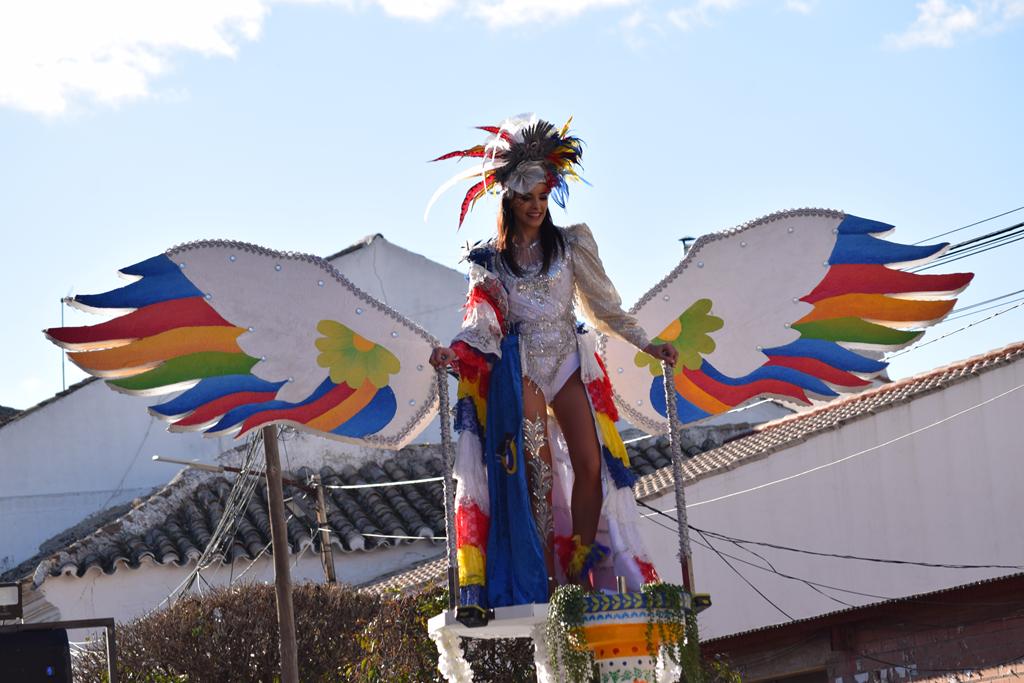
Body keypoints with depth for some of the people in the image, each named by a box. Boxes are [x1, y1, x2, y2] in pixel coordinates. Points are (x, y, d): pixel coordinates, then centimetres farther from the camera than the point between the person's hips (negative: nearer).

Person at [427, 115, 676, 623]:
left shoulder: (570, 244, 7)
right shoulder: (488, 260, 5)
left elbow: (602, 304, 12)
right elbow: (482, 321, -2)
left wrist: (646, 344, 8)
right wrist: (454, 352, -21)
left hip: (568, 362, 2)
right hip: (520, 370, -2)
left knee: (591, 465, -9)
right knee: (535, 475, -6)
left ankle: (582, 575, -3)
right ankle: (546, 582, -5)